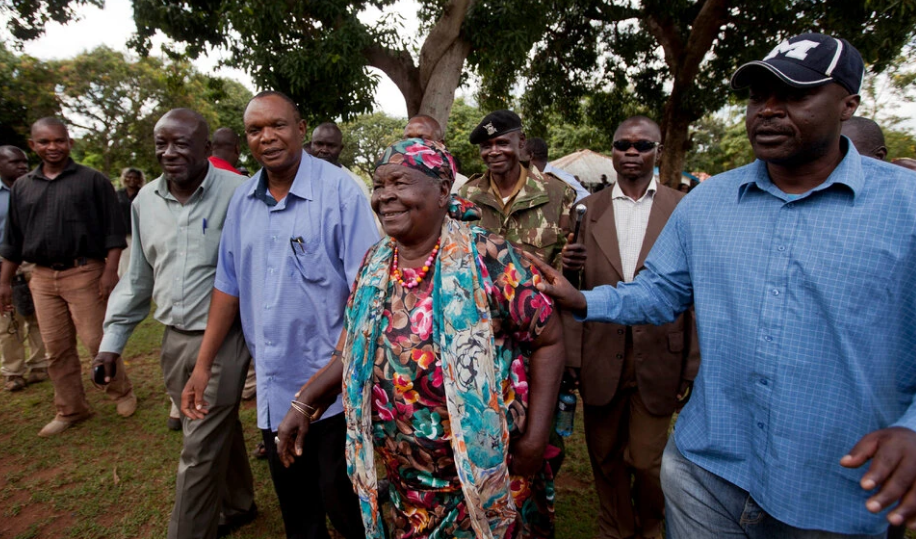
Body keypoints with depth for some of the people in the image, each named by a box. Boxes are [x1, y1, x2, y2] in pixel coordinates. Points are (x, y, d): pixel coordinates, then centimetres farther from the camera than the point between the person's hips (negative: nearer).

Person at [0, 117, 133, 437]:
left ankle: (122, 393, 18)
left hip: (84, 274, -5)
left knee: (96, 341, -3)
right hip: (42, 278, 5)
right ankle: (70, 410, 22)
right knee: (56, 349, 10)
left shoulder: (92, 180, -1)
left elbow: (113, 230, -5)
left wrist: (110, 271, -12)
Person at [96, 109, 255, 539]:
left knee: (201, 450, 3)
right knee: (217, 431, 21)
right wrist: (113, 338, 13)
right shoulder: (145, 200, 6)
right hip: (173, 339, 6)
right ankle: (237, 504, 43)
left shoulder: (237, 193, -14)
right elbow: (138, 276, 14)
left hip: (222, 341, -6)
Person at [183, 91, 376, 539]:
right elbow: (228, 286, 10)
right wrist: (202, 366, 9)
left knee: (340, 498, 9)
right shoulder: (242, 201, 5)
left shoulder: (338, 190, -12)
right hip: (273, 387, 6)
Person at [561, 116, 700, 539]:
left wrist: (694, 368, -4)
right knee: (606, 458, 16)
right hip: (602, 358, 2)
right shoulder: (588, 209, 4)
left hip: (657, 358, -1)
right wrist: (572, 356, -1)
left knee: (648, 462, 10)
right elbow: (576, 288, 4)